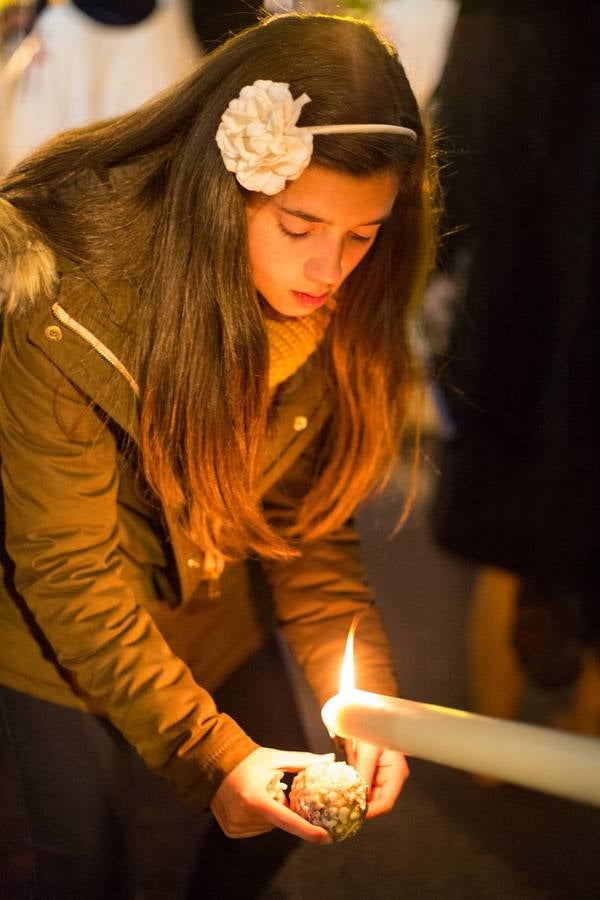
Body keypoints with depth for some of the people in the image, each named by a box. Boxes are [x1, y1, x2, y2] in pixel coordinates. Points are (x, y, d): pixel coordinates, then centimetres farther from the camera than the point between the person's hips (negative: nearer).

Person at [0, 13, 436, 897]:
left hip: (209, 601, 5)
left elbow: (309, 512, -9)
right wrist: (207, 752, -29)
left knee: (280, 812, 16)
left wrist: (365, 699, -21)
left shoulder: (338, 308, -19)